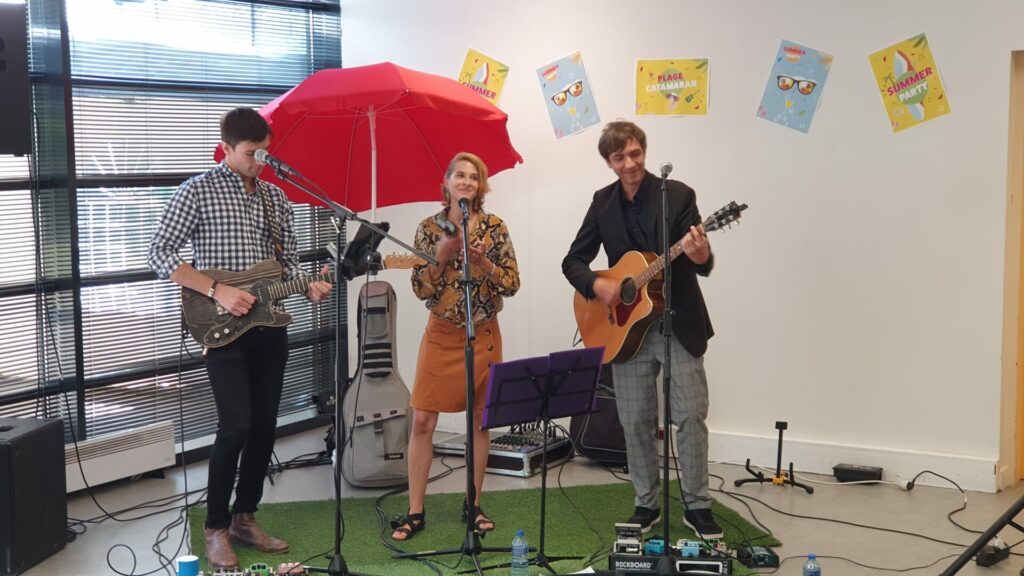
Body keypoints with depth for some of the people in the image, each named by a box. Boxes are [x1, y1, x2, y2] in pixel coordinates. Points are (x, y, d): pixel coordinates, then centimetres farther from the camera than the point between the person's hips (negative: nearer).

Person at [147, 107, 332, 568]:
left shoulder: (275, 197, 12)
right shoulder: (198, 191, -5)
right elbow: (159, 254, -9)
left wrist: (309, 288, -6)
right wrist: (217, 290, -18)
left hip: (270, 326, 6)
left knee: (264, 426, 8)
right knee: (237, 424, -12)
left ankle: (244, 517, 23)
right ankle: (216, 527, 4)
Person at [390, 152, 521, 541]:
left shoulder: (494, 228, -1)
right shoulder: (429, 229, -1)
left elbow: (512, 284, -3)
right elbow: (420, 289, -5)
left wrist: (483, 262, -18)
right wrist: (443, 255, -18)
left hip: (483, 334, 1)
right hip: (441, 334, 0)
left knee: (480, 420, 7)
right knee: (422, 421, -4)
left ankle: (473, 506, 20)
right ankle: (415, 512, 5)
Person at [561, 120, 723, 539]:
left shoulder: (678, 195, -6)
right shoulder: (603, 202, 4)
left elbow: (704, 266, -9)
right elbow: (573, 261, 8)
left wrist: (701, 256, -33)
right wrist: (595, 285, -13)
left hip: (680, 325, -3)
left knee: (691, 415, -1)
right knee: (636, 422, 8)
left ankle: (697, 506, 12)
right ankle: (646, 504, 22)